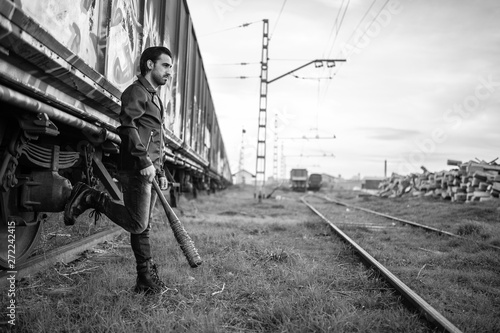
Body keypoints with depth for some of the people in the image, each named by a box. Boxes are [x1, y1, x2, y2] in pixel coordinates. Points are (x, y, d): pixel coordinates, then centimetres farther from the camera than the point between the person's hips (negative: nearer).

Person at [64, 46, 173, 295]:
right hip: (136, 170, -9)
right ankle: (90, 197, -2)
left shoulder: (154, 98, 26)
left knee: (143, 227, 9)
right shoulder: (136, 91, -2)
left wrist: (160, 171, 22)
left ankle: (147, 280, 14)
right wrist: (144, 161, -23)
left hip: (148, 171, 9)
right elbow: (127, 126, -18)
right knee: (137, 225, -12)